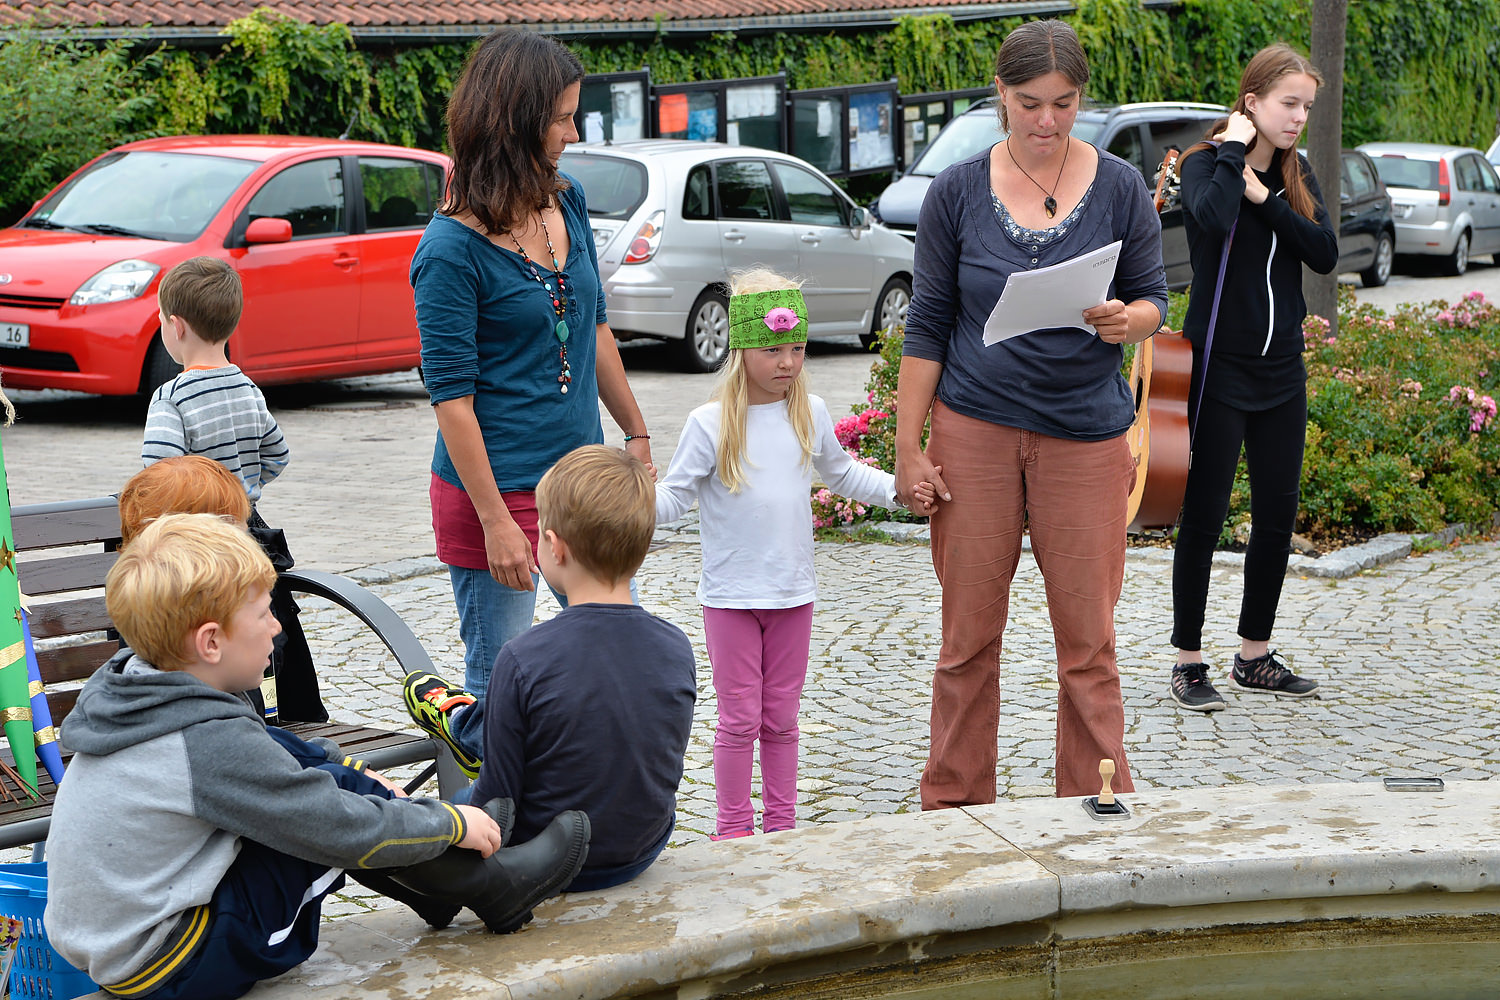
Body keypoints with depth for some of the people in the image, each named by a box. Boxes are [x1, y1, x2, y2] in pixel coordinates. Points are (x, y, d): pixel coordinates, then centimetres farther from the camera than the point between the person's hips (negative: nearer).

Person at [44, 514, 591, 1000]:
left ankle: (442, 882, 17)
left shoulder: (127, 692, 3)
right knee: (336, 806, -13)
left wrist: (352, 772, 20)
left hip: (104, 938, 10)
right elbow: (346, 831, -20)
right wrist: (454, 823, -4)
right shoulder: (213, 744, -25)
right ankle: (492, 889, 5)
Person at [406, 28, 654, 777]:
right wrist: (495, 521, -18)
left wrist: (636, 433, 20)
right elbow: (451, 395, -15)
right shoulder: (451, 250, -15)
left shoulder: (566, 201, 5)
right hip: (497, 488, -7)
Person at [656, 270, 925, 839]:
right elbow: (677, 494, -8)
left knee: (781, 718, 13)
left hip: (792, 593, 4)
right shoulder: (711, 424, -9)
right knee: (739, 720, 2)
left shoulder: (810, 415, 4)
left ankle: (781, 824, 24)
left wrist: (897, 487, 8)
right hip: (730, 596, -4)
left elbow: (841, 474, 20)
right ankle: (733, 830, 15)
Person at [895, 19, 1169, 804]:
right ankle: (953, 805, 18)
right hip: (975, 430, 0)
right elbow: (927, 324, 4)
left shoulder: (1119, 189, 1)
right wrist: (908, 447, 0)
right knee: (969, 635, 6)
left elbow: (1153, 298, 8)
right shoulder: (957, 192, 1)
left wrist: (1127, 321, -17)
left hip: (1085, 435, 0)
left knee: (1087, 637, 2)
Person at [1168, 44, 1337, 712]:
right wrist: (1233, 150, -19)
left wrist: (1264, 197, -13)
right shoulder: (1205, 163, -7)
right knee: (1204, 514, -1)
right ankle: (1188, 662, 9)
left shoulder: (1296, 173, 9)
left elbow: (1325, 254, -5)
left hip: (1282, 371, 6)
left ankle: (1255, 656, 22)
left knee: (1278, 515, 9)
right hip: (1219, 367, -6)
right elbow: (1213, 218, -31)